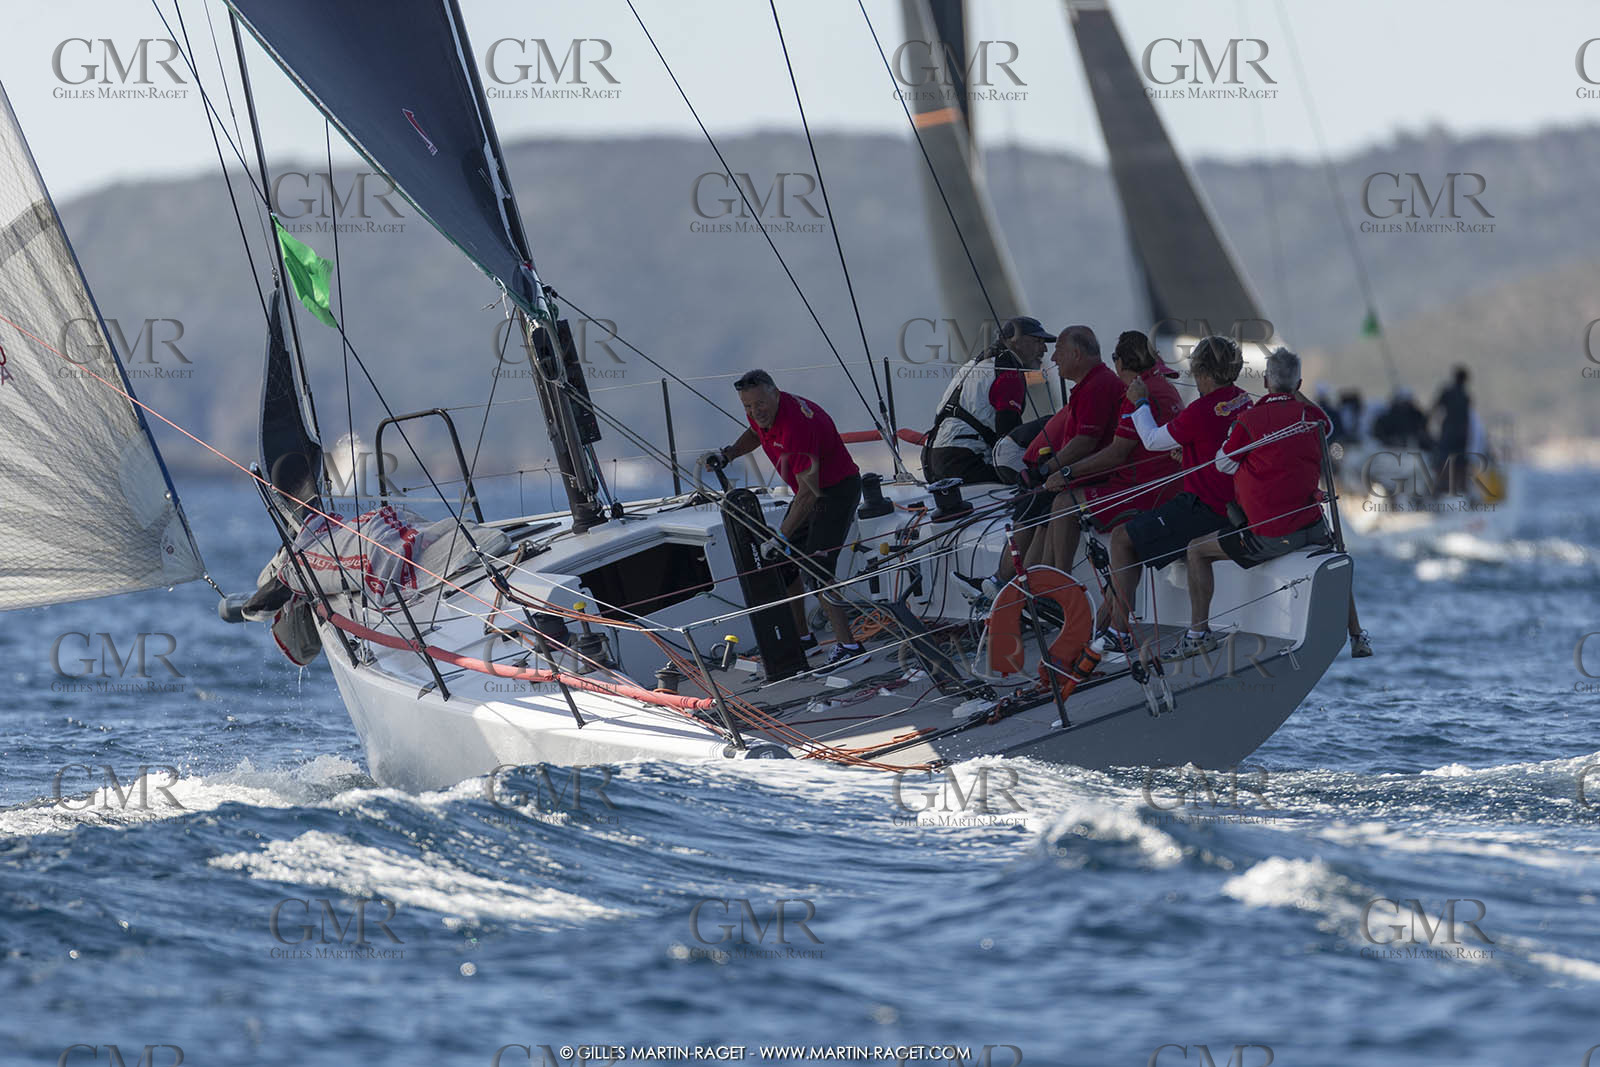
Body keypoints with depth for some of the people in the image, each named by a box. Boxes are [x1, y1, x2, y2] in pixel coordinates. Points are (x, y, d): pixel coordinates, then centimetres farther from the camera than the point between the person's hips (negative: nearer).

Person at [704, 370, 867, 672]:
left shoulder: (796, 425, -35)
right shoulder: (760, 414, -7)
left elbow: (809, 491, -35)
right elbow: (755, 433, 22)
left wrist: (780, 538, -33)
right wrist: (727, 454, 3)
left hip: (838, 490, -10)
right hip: (811, 489, 10)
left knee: (816, 570, -19)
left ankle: (849, 646, -17)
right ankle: (801, 636, 24)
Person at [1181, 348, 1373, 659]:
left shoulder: (1248, 420, -10)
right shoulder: (1311, 414, 3)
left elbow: (1224, 464, 1)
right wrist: (1296, 395, 32)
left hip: (1267, 536, -4)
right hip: (1311, 526, 4)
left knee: (1197, 551, 15)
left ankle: (1198, 633, 11)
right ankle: (1356, 636, 36)